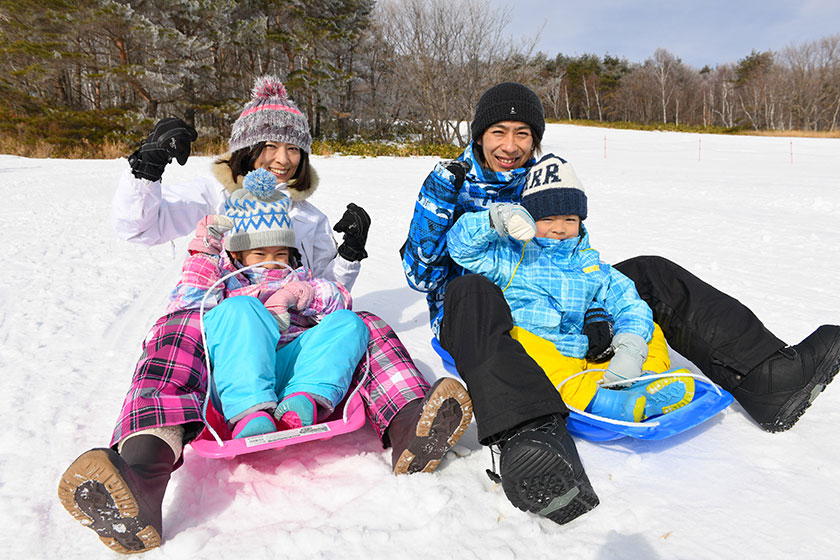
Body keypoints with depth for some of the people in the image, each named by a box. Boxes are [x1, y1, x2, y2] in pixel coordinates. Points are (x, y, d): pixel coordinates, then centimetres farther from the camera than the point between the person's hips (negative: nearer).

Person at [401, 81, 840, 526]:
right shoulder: (450, 185, -1)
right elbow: (421, 275, -10)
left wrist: (594, 314, -12)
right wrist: (439, 200, -22)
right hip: (475, 323, -4)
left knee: (649, 274, -7)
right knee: (473, 292, -40)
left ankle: (769, 377, -18)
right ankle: (533, 435, -62)